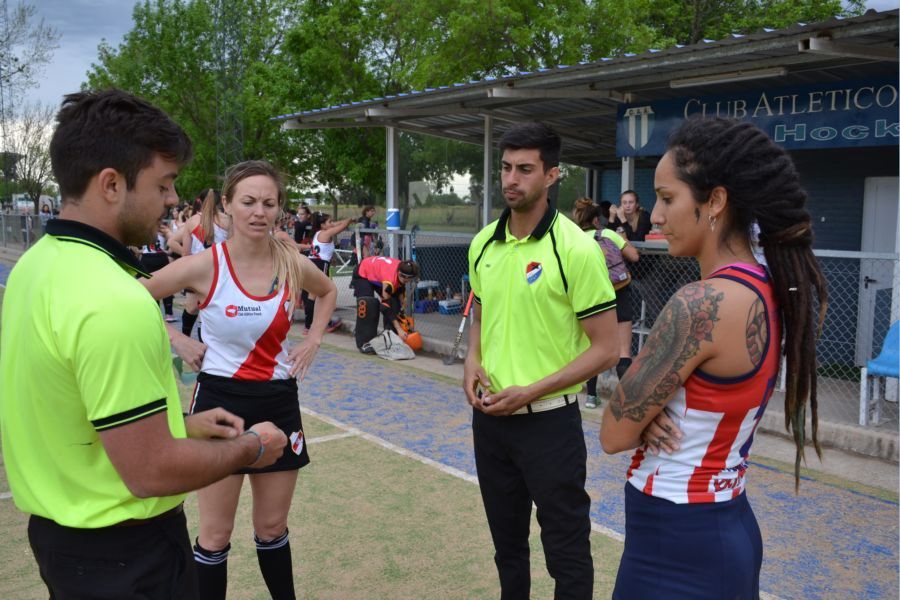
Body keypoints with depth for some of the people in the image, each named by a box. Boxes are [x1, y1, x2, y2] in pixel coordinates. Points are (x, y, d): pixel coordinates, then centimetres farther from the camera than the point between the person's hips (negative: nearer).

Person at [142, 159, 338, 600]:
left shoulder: (293, 264, -5)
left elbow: (328, 292, 17)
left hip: (278, 401, 3)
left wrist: (314, 340, 6)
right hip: (220, 400, -3)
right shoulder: (205, 266, -16)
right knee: (216, 535, 8)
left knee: (272, 527, 16)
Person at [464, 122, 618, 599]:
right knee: (506, 542, 22)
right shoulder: (483, 243, 3)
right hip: (489, 416, 6)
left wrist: (531, 391, -18)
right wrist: (473, 361, -2)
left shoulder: (576, 248, -15)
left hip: (549, 420, -5)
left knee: (566, 552, 9)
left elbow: (604, 349, -13)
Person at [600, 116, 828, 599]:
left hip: (676, 545, -8)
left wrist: (643, 419, 1)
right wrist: (654, 414, -9)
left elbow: (615, 432, -19)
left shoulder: (701, 303, -27)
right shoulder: (768, 293, 1)